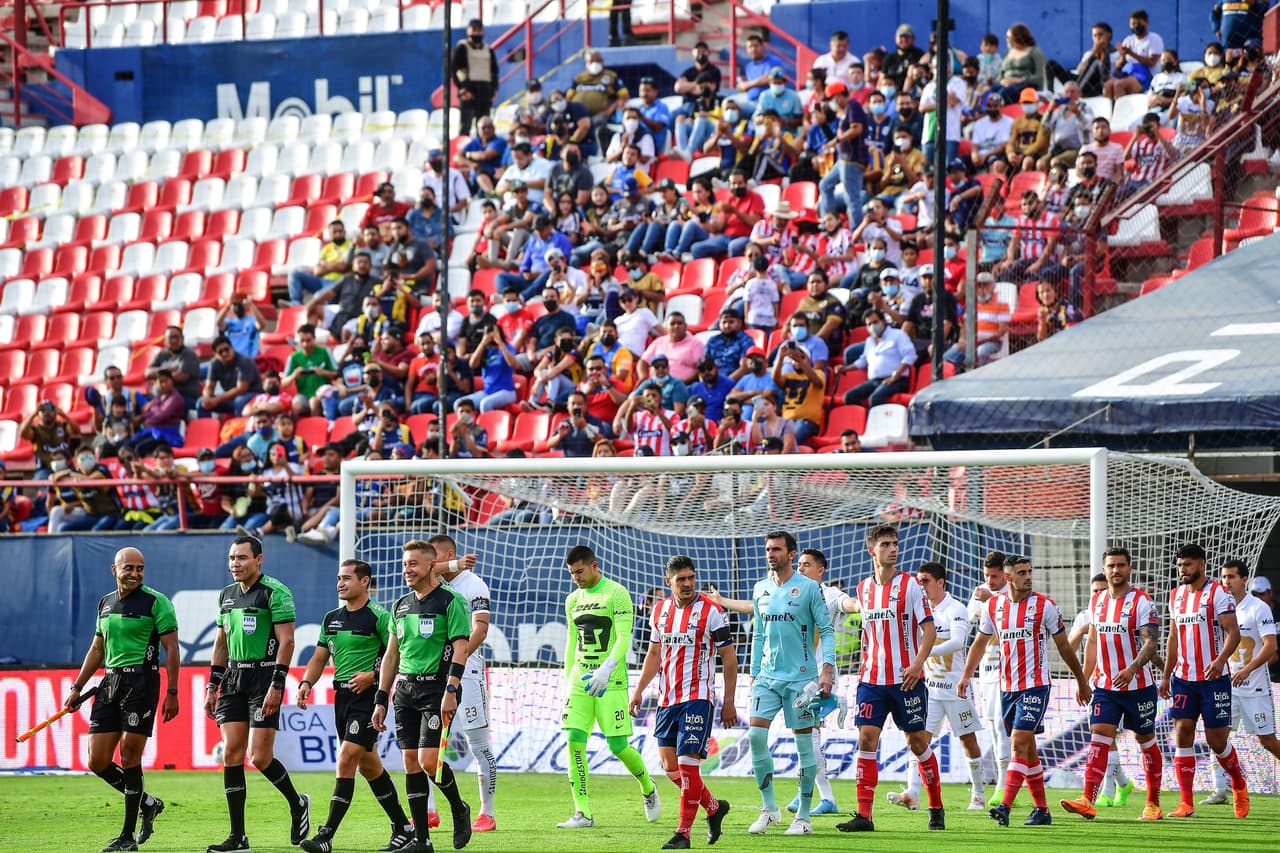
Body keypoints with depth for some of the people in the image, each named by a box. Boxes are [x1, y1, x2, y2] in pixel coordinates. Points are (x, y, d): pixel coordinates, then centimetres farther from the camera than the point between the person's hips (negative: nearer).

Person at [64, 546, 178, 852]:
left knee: (129, 756, -8)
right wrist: (77, 688, 21)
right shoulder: (105, 603, 15)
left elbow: (171, 648, -7)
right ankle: (147, 804, 22)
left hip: (142, 680, -7)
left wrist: (172, 692, -12)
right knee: (97, 761, 2)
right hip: (110, 680, 7)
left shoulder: (156, 602, -5)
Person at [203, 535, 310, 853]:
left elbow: (286, 641, -12)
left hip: (264, 676, -7)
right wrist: (212, 686, 16)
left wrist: (276, 685, -18)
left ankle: (297, 804, 18)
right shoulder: (227, 594, 14)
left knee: (260, 757, -10)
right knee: (231, 754, -1)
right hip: (233, 678, 7)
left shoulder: (275, 592, -9)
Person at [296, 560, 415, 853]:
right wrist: (306, 683, 0)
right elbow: (319, 658, 17)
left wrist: (373, 676, -20)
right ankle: (403, 828, 23)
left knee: (346, 760, -15)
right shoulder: (331, 618, 13)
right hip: (342, 696, 8)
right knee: (368, 765, 12)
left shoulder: (378, 616, -9)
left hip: (368, 696, -8)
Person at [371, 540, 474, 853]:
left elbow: (460, 649, -12)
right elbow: (391, 656, 19)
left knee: (429, 760, -16)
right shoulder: (400, 605, 15)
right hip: (405, 689, 7)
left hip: (437, 688, -7)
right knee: (411, 763, 2)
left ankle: (459, 809, 13)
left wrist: (450, 691, -21)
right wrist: (380, 700, 15)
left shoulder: (451, 601, -5)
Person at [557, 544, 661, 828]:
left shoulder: (617, 594, -6)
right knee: (575, 742, -8)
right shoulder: (573, 600, 14)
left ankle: (648, 788, 24)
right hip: (580, 679, 6)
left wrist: (606, 669, -27)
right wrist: (568, 681, 17)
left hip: (610, 683, -6)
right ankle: (583, 813, -6)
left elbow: (623, 638, -14)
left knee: (618, 746, -6)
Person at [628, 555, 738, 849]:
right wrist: (638, 690, 14)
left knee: (687, 764, -11)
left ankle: (683, 833, -6)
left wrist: (729, 702, -8)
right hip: (666, 699, 6)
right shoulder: (660, 610, 9)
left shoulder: (711, 611, -8)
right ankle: (714, 807, 27)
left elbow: (729, 657, -5)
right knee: (671, 766, 6)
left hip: (698, 697, -6)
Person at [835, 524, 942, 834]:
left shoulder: (910, 585, -4)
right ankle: (864, 816, -9)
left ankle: (936, 808, 19)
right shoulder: (863, 589, 10)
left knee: (918, 742, 2)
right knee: (866, 738, -8)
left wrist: (917, 663, -20)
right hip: (872, 679, 3)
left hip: (907, 678, -3)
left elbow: (929, 629, -7)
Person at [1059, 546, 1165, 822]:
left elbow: (1151, 642, -18)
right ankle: (1088, 801, -20)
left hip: (1138, 685, -4)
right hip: (1104, 684, 4)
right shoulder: (1096, 600, 9)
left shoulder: (1142, 602, -10)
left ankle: (1153, 803, 19)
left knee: (1146, 741, 8)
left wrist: (1132, 669, -34)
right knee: (1099, 739, -9)